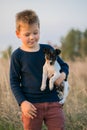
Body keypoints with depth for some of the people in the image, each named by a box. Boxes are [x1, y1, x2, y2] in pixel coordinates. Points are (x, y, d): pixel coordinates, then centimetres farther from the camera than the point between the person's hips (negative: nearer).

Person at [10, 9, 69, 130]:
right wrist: (22, 102, -11)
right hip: (31, 105, -2)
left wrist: (63, 75, -7)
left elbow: (64, 66, 17)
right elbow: (14, 82, 1)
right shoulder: (17, 55, -3)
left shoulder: (48, 49, 5)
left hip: (53, 102, 2)